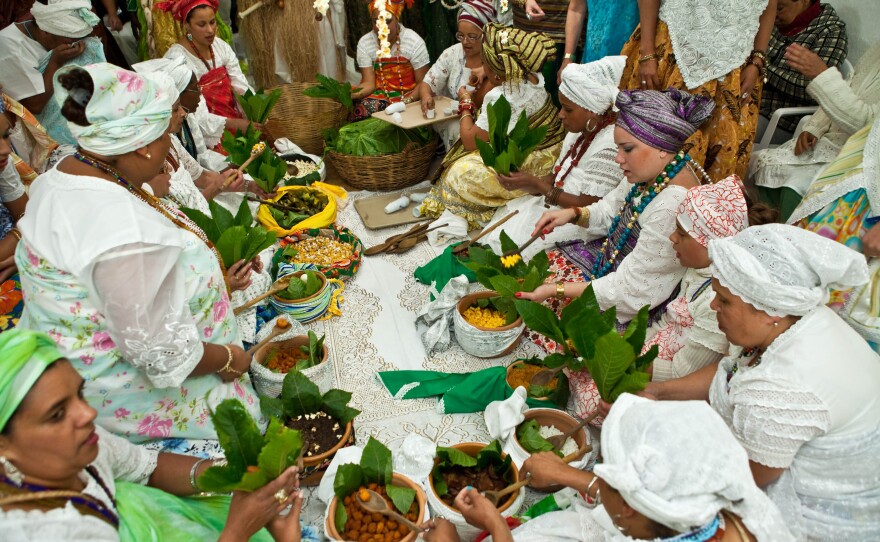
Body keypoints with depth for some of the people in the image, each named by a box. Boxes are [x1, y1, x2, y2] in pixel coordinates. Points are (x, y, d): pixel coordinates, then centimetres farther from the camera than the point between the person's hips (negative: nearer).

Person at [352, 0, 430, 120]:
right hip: (379, 93, 1)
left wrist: (407, 102, -24)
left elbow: (423, 83, -7)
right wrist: (354, 92, -31)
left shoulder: (414, 42, -10)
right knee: (363, 109, -28)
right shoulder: (364, 43, -4)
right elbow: (369, 83, -9)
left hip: (408, 94, -1)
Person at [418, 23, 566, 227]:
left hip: (530, 168, -9)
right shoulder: (535, 77, -4)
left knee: (461, 171, -7)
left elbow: (470, 141, -18)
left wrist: (466, 103, -4)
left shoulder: (500, 98, -29)